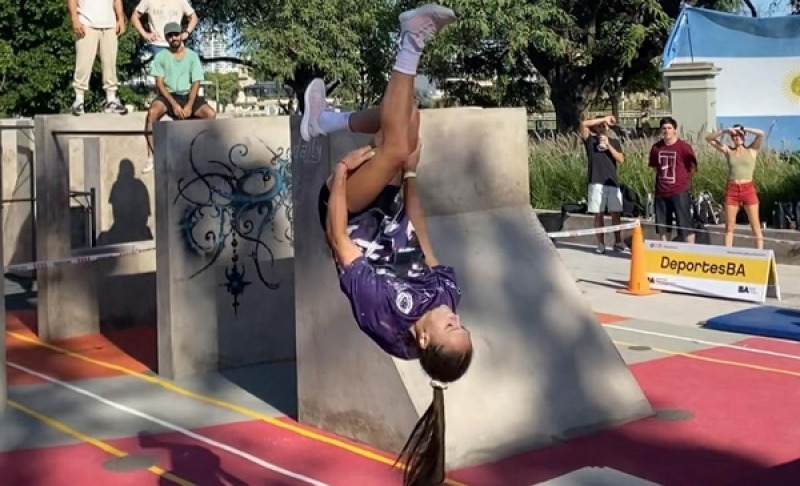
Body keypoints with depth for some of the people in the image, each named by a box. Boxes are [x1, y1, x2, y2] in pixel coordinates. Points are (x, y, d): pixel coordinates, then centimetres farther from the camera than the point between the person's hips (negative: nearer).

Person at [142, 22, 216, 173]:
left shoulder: (192, 56, 3)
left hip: (188, 96, 1)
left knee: (211, 114, -26)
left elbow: (196, 83, -3)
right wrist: (174, 104, -18)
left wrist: (189, 106, -18)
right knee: (152, 112, -33)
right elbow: (159, 84, -5)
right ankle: (151, 157, -30)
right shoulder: (161, 56, 1)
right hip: (168, 96, -1)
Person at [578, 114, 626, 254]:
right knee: (598, 214, 1)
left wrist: (608, 145, -9)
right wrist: (604, 118, -7)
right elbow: (583, 124, -11)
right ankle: (601, 244, 6)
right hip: (596, 183, -2)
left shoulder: (614, 142, 12)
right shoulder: (590, 140, 5)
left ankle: (618, 242, 10)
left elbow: (621, 159, -1)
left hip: (612, 182, 2)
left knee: (616, 213, 2)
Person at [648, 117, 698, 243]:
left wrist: (684, 181, 4)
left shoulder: (684, 147, -8)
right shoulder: (656, 147, 4)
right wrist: (662, 179, 12)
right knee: (663, 226, 11)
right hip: (661, 192, 5)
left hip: (679, 192, -5)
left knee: (685, 225, -4)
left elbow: (693, 168, 0)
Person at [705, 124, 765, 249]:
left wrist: (743, 129, -5)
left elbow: (761, 134, -12)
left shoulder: (752, 150, 4)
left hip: (748, 189, -2)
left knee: (755, 226, 0)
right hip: (731, 190, 2)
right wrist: (724, 131, -7)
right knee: (729, 226, 5)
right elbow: (709, 138, 4)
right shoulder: (728, 151, 7)